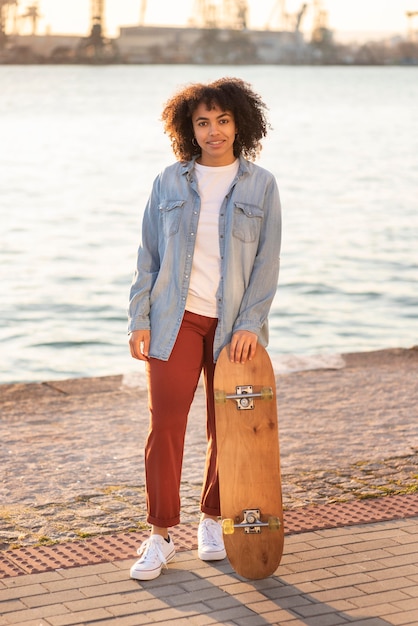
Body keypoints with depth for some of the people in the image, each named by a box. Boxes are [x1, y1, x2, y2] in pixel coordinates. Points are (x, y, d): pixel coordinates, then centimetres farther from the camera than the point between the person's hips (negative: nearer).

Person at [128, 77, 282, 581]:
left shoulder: (260, 186, 1)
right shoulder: (169, 182, 4)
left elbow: (267, 261, -2)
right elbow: (149, 255, 5)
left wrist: (250, 323, -11)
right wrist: (139, 320, -2)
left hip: (234, 325, 0)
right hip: (176, 318, 0)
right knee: (165, 424, -6)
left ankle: (213, 520, 27)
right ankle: (161, 536, 4)